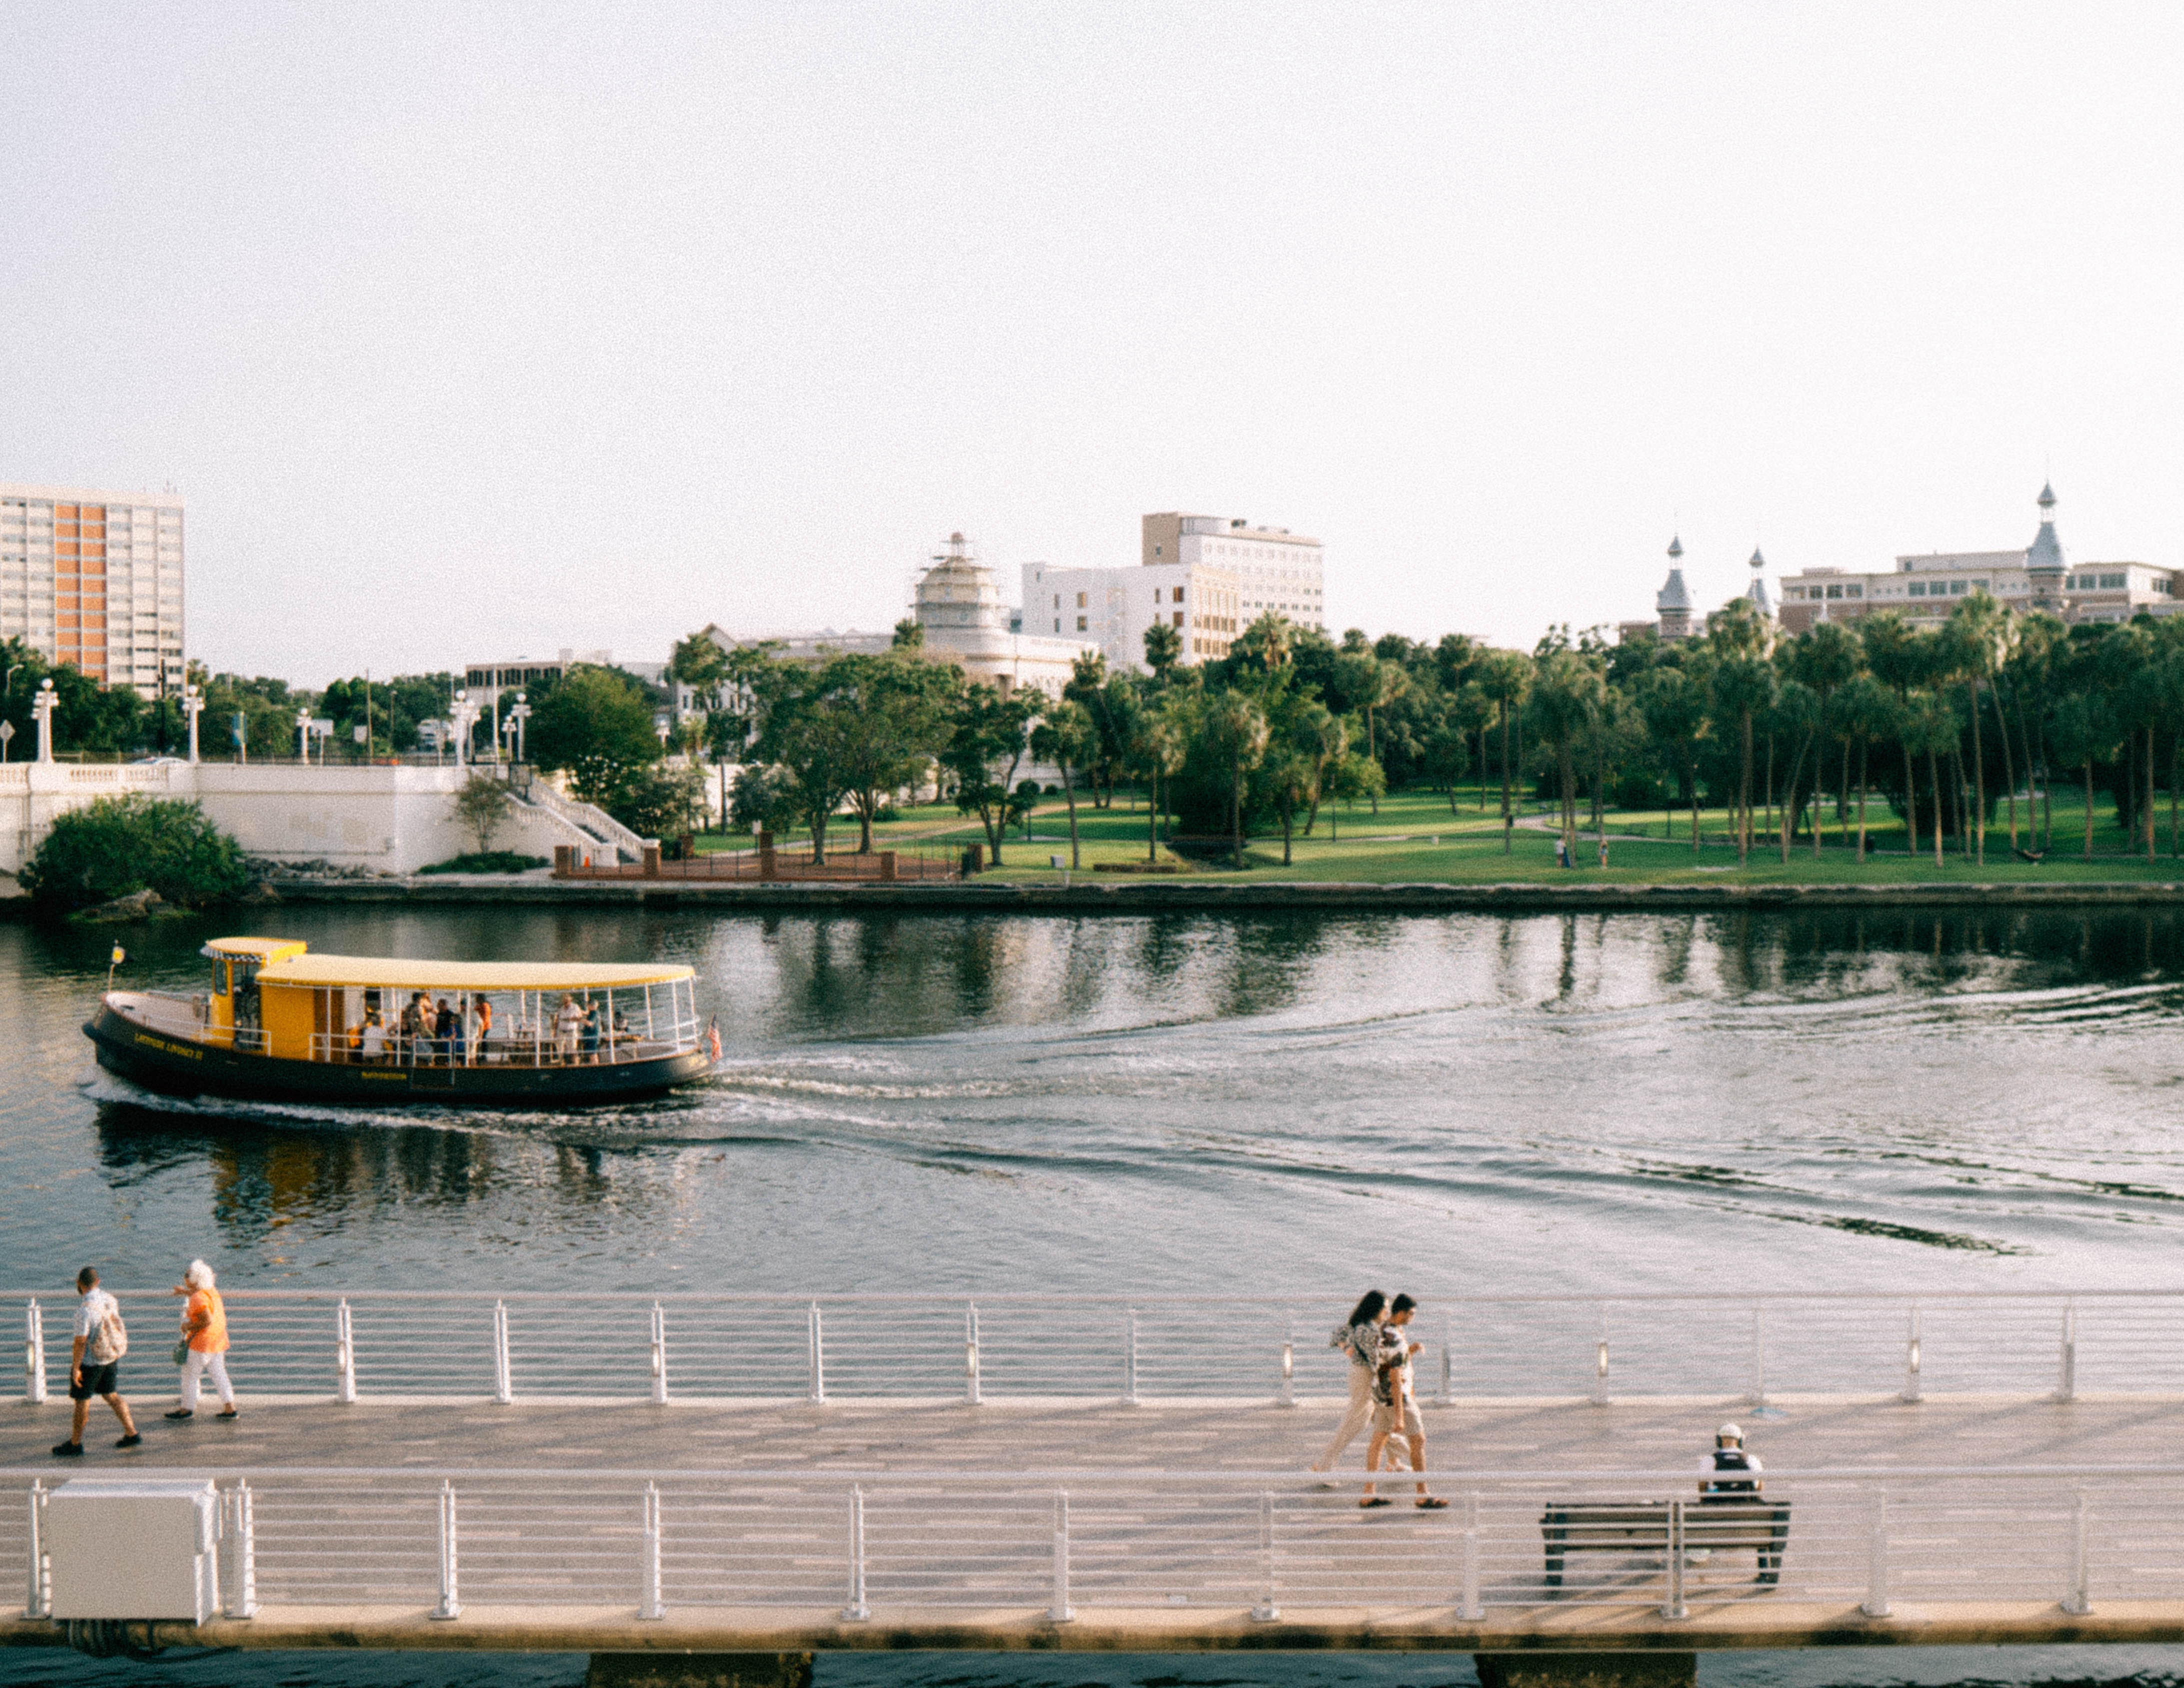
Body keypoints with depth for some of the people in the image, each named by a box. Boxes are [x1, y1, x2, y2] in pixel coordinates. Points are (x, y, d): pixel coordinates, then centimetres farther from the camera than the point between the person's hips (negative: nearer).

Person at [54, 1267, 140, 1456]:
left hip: (90, 1361, -7)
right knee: (110, 1395, 19)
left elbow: (81, 1342, -24)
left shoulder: (85, 1309, -26)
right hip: (111, 1358, 7)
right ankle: (131, 1434, 20)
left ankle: (75, 1444, 19)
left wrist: (76, 1369, -16)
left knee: (82, 1400, 7)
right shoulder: (110, 1300, -3)